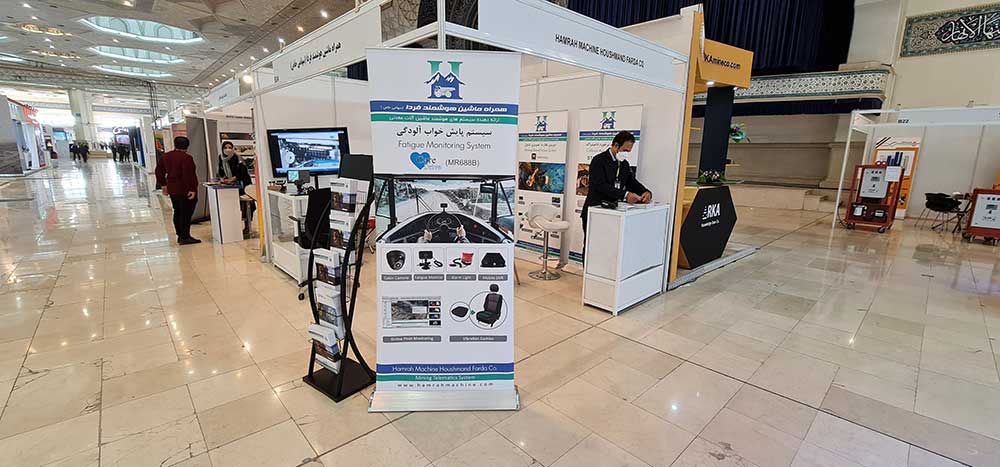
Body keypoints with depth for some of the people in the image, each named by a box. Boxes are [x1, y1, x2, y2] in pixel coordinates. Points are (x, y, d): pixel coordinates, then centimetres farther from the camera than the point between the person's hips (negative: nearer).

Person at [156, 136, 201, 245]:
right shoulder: (186, 157, -15)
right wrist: (192, 189, -19)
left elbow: (159, 171, 18)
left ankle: (180, 235, 24)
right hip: (185, 190, -8)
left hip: (172, 190, 8)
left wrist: (164, 184, 25)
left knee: (177, 212, 17)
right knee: (186, 213, -4)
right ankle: (185, 237, -3)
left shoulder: (166, 156, 10)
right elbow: (188, 175, -22)